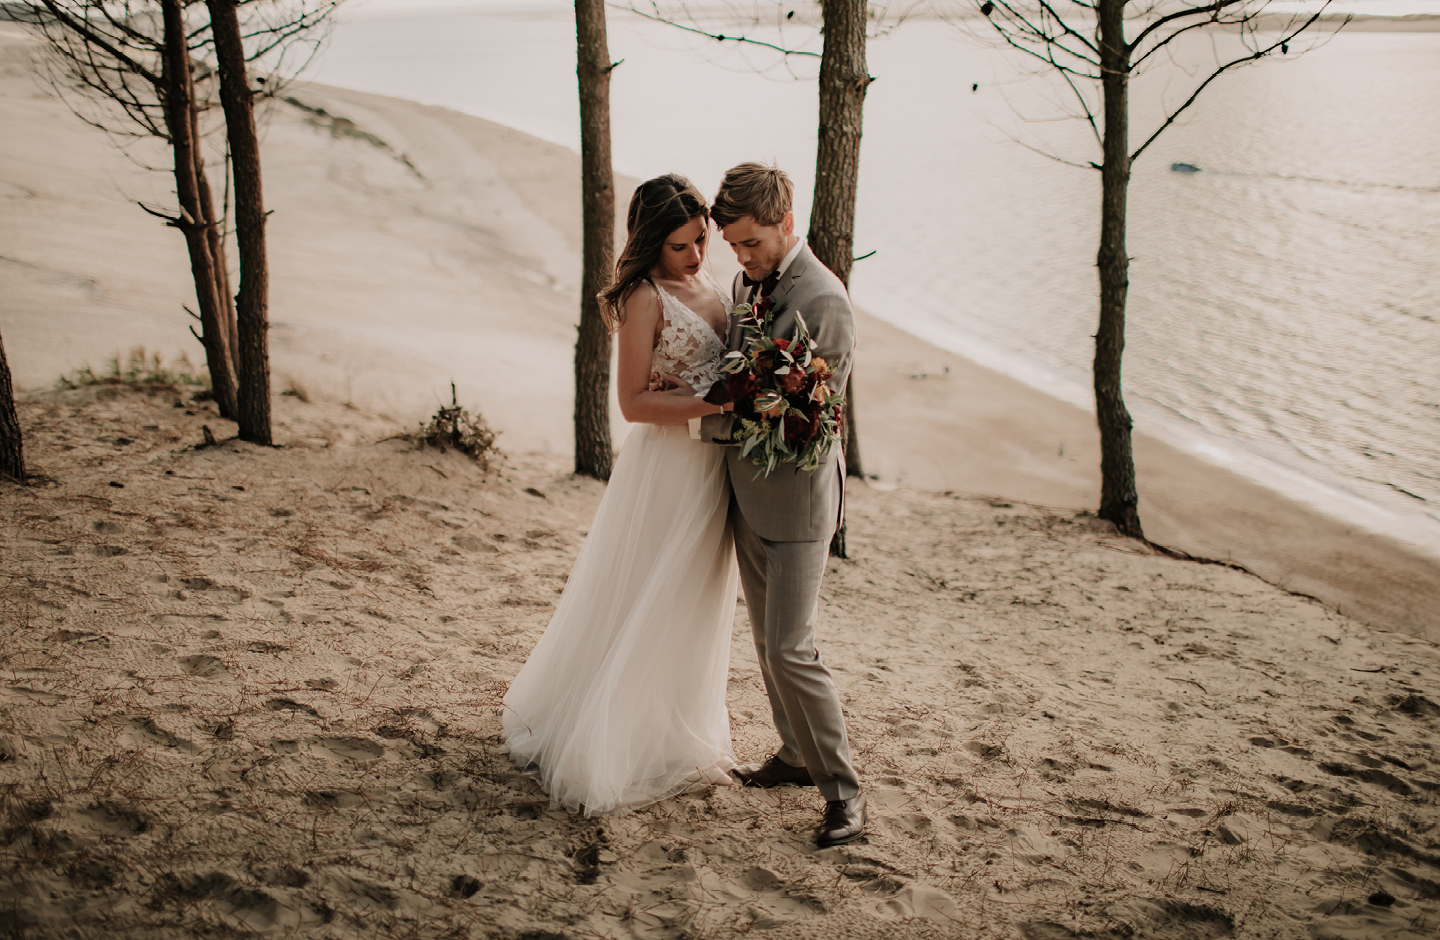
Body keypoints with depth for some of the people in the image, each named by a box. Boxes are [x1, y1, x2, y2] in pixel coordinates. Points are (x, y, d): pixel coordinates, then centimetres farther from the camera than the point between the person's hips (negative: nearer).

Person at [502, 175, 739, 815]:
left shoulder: (708, 283, 9)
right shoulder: (645, 298, -16)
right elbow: (633, 402, -19)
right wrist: (716, 403, -26)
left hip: (713, 465, 8)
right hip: (667, 467, -8)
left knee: (693, 608, 19)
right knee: (643, 612, 0)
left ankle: (675, 735, 35)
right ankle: (601, 753, 13)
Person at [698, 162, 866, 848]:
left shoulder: (824, 301, -20)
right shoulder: (746, 282, 7)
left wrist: (708, 419, -14)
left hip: (796, 496, -9)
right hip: (748, 490, 9)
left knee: (790, 648, -9)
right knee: (766, 639, 17)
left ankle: (842, 792, 3)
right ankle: (797, 756, 33)